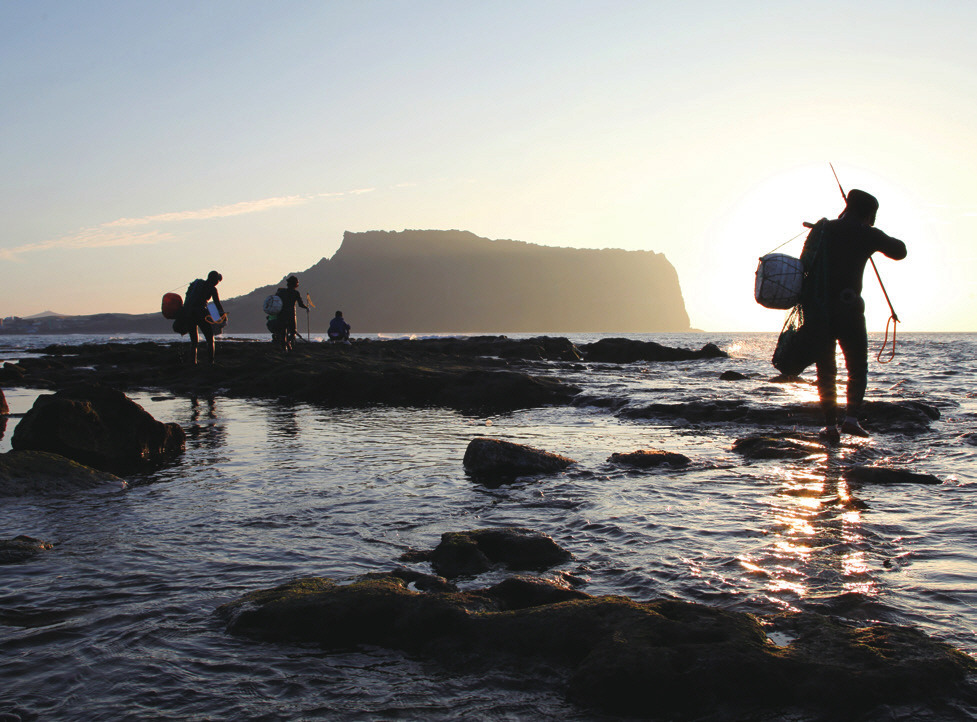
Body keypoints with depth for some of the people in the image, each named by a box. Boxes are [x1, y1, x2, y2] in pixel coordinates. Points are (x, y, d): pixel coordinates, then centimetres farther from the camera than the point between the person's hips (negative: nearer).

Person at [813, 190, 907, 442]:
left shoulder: (823, 230, 12)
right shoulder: (866, 234, 2)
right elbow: (899, 251, 12)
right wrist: (880, 240, 27)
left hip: (818, 308, 3)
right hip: (848, 308, -3)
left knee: (825, 370, 9)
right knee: (857, 367, 11)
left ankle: (831, 425, 4)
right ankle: (851, 418, -5)